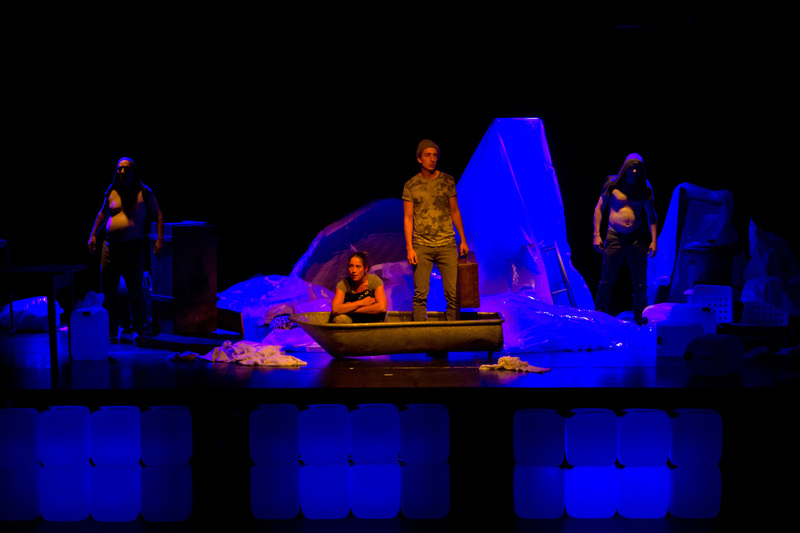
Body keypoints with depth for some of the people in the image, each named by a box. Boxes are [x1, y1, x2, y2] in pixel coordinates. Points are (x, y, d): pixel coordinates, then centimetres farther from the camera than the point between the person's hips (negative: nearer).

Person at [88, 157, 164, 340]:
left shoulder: (144, 193, 0)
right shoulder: (111, 192, 10)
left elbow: (159, 215, 2)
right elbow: (102, 214, 24)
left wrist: (160, 239, -9)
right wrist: (93, 235, 17)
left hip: (133, 246, -3)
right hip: (110, 246, 3)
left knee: (135, 290, -1)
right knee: (109, 291, 4)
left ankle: (139, 328, 16)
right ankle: (111, 332, 13)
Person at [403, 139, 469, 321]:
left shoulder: (448, 181, 7)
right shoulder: (411, 186, 3)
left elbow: (455, 212, 13)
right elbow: (408, 218, 4)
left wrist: (463, 240, 10)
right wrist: (409, 248, -5)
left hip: (447, 245, 1)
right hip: (421, 247, -1)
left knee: (453, 294, -4)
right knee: (420, 294, -3)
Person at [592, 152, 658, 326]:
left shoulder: (645, 189, 7)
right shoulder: (612, 184, 1)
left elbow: (651, 215, 11)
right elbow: (599, 208, 6)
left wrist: (653, 240, 0)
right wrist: (597, 235, -2)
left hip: (637, 239, 2)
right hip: (614, 238, -2)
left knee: (640, 285, 2)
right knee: (606, 282, -4)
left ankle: (639, 322, 11)